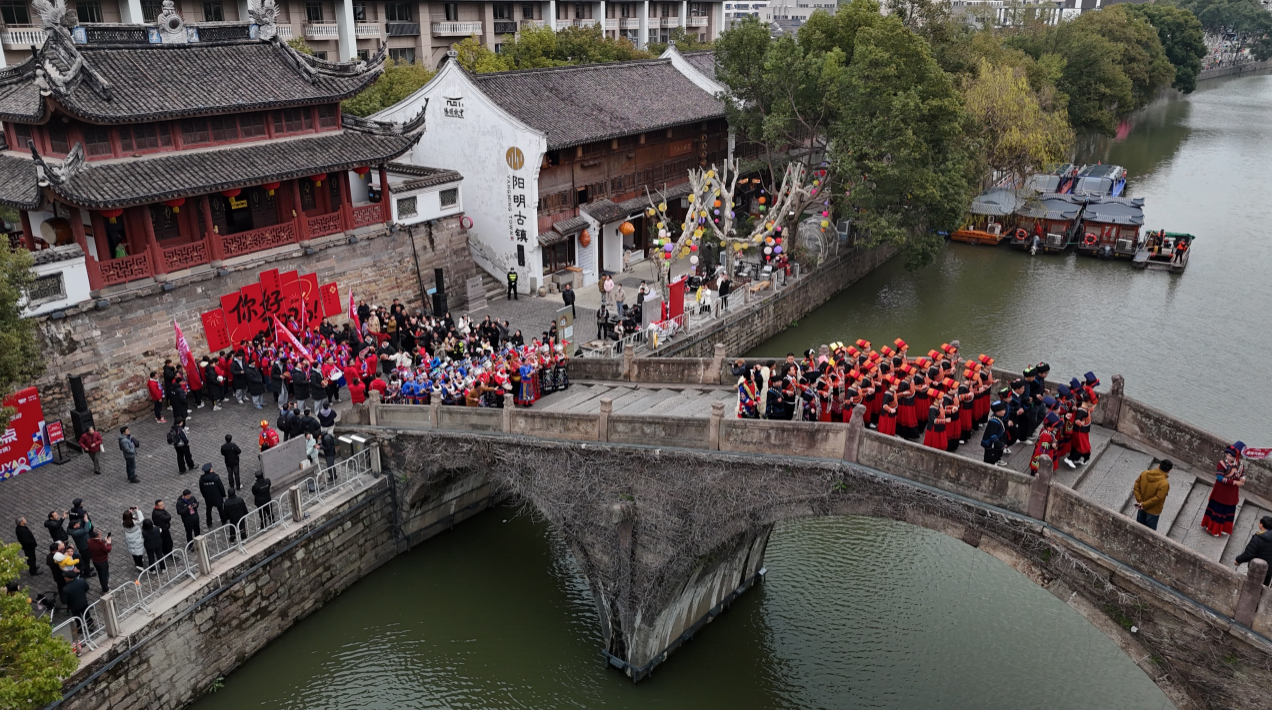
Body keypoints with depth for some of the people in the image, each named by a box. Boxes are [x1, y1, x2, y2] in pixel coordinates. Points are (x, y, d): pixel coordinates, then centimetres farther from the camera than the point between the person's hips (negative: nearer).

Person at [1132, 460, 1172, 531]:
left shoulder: (1144, 473, -14)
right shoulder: (1164, 484, -31)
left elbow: (1136, 487, -9)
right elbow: (1157, 498, -28)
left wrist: (1140, 501, -8)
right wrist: (1144, 505, -17)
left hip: (1141, 507, 5)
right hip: (1153, 511, -5)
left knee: (1139, 525, 28)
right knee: (1150, 531, 17)